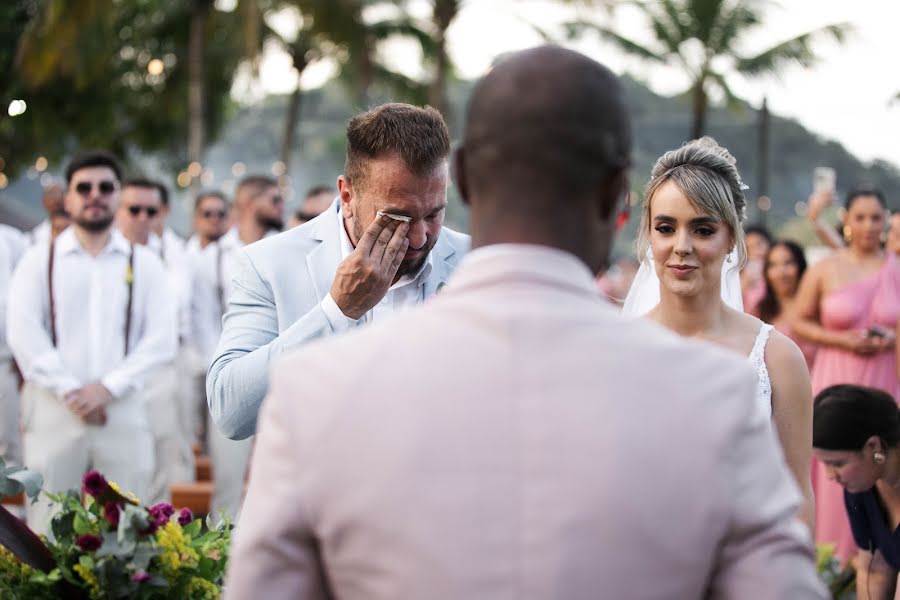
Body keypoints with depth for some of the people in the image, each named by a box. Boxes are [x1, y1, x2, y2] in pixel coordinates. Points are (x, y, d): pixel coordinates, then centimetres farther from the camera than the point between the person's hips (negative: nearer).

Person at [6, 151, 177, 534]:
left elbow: (161, 340, 1)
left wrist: (107, 387, -11)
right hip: (54, 411, 0)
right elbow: (23, 333, -2)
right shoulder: (39, 261, 10)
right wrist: (69, 391, -12)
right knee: (48, 530, -2)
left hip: (123, 411, 1)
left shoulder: (144, 264, 11)